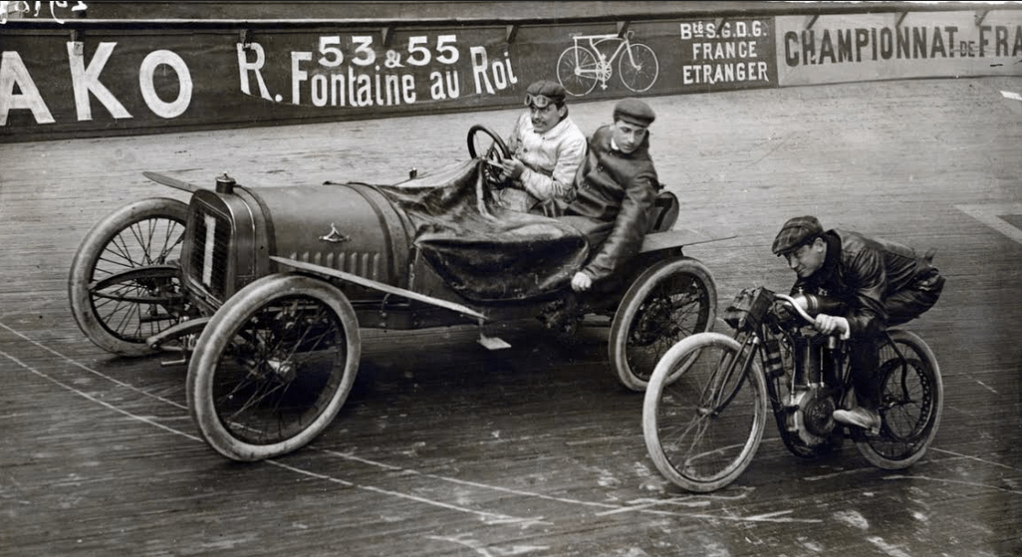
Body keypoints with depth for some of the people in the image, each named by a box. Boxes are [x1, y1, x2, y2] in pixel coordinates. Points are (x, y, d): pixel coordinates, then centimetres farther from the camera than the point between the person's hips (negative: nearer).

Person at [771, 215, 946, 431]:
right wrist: (803, 302, -45)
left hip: (920, 286, -8)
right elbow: (800, 293, -21)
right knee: (824, 322, -11)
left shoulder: (859, 256, -37)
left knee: (862, 326, -31)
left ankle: (868, 410, -23)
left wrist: (839, 323, -60)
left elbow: (873, 317, -41)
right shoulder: (813, 260, -15)